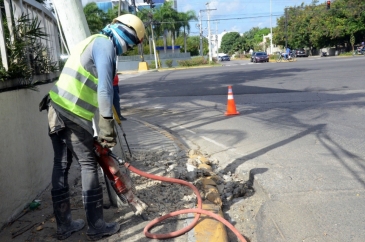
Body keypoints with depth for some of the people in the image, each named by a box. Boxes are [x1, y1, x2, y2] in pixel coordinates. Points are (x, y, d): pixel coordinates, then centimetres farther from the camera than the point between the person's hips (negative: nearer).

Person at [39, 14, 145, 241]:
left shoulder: (92, 42, 24)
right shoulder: (105, 43, -6)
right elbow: (104, 86, -20)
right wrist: (107, 122, -23)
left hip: (57, 109, 9)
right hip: (73, 115, -9)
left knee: (61, 166, 12)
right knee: (89, 166, 0)